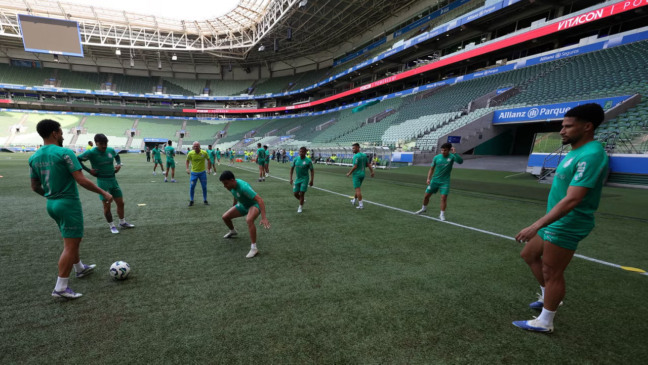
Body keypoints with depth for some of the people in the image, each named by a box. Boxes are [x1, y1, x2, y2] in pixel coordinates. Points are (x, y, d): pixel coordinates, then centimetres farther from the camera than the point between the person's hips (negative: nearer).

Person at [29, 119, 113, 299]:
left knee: (73, 239, 25)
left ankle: (80, 268, 42)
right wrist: (104, 193, -12)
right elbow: (81, 180, -20)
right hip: (69, 203, -8)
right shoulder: (64, 153, -16)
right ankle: (60, 288, 2)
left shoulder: (34, 158, 7)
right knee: (70, 246, -1)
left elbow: (35, 187, 13)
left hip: (52, 204, 9)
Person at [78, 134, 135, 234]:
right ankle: (112, 226, 18)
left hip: (113, 180, 5)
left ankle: (122, 223, 28)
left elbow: (117, 156, 24)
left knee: (121, 203, 11)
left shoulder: (111, 150, 3)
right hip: (102, 181, -5)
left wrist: (119, 164, 6)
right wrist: (89, 170, -14)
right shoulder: (91, 153, -12)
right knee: (107, 206, 1)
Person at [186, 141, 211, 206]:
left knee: (204, 187, 5)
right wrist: (187, 168, -4)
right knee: (192, 187, -1)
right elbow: (187, 160, 7)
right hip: (194, 172, 0)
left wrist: (208, 169, -1)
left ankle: (205, 200, 21)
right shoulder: (190, 153, -10)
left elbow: (208, 160, 4)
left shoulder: (204, 153, -11)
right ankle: (191, 200, 15)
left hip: (202, 172, 0)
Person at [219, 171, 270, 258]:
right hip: (243, 205, 8)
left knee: (249, 220, -38)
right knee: (225, 217, 6)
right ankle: (232, 231, 41)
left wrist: (263, 217, -50)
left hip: (254, 205, -8)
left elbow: (260, 200, -42)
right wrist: (233, 206, 27)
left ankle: (254, 248, -29)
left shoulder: (243, 187, -37)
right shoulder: (232, 185, -13)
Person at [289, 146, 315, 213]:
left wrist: (312, 180, -7)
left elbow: (312, 171, -4)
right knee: (295, 193, 4)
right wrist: (291, 178, 3)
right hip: (298, 178, 4)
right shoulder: (295, 159, -2)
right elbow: (292, 168, 8)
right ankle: (302, 201, 35)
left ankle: (300, 207, 17)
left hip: (304, 179, -4)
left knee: (301, 194, -4)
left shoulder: (308, 161, -12)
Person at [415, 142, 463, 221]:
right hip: (434, 180, 3)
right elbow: (432, 168, 5)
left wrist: (455, 153, -36)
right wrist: (428, 178, -4)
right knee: (426, 195, 8)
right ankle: (424, 209, 33)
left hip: (445, 182, -3)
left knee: (444, 197, -11)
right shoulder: (436, 157, -3)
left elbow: (460, 161, -27)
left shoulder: (452, 157, -8)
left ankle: (442, 214, 3)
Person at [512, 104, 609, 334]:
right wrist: (541, 224, 23)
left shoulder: (590, 155, -22)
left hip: (566, 225, -10)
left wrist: (537, 225, -32)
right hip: (556, 222, 10)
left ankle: (544, 322, 19)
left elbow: (572, 200, -30)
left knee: (552, 273, 2)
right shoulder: (577, 151, 10)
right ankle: (548, 297, 38)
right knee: (529, 255, 20)